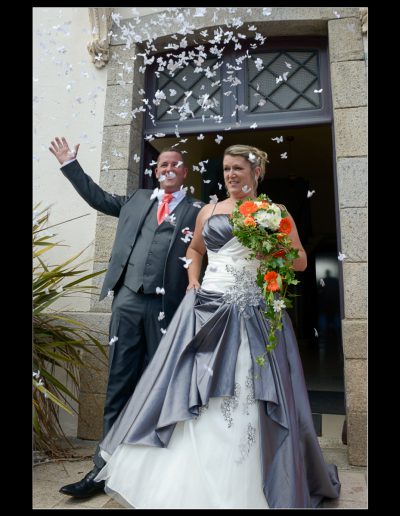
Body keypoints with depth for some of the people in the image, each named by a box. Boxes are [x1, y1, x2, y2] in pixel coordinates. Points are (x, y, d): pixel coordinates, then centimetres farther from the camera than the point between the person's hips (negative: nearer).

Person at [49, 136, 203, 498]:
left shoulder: (197, 211, 7)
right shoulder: (137, 199, 19)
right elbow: (100, 198, 29)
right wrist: (71, 165, 33)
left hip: (166, 307, -3)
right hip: (127, 301, 3)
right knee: (118, 387, 8)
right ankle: (105, 468, 19)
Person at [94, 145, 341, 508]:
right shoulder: (209, 211, 12)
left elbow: (301, 262, 6)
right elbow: (195, 249, 25)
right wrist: (192, 279, 8)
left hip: (254, 314, -2)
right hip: (208, 309, 3)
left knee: (250, 400, 1)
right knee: (192, 393, 5)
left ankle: (243, 490, 22)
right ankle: (187, 482, 25)